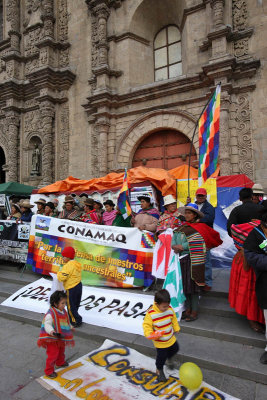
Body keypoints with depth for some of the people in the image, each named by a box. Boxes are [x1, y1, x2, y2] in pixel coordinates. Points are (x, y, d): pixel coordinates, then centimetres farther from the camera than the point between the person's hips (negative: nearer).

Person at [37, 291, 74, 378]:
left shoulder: (63, 311, -1)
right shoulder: (50, 314, -28)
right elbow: (47, 324, -30)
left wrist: (70, 327, 25)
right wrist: (52, 331, -46)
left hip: (61, 338, 8)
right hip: (52, 339, -8)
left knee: (61, 351, 27)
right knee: (52, 354, -1)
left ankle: (60, 362, 53)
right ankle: (49, 371, 20)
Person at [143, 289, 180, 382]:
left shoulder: (169, 309, -15)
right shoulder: (150, 313, -30)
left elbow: (174, 319, 4)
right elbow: (147, 325, -19)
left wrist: (176, 329, 14)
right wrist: (149, 333, -34)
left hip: (171, 338, 5)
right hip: (160, 342, -5)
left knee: (175, 349, 23)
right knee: (161, 356, 8)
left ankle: (170, 358, 56)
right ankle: (159, 370, 39)